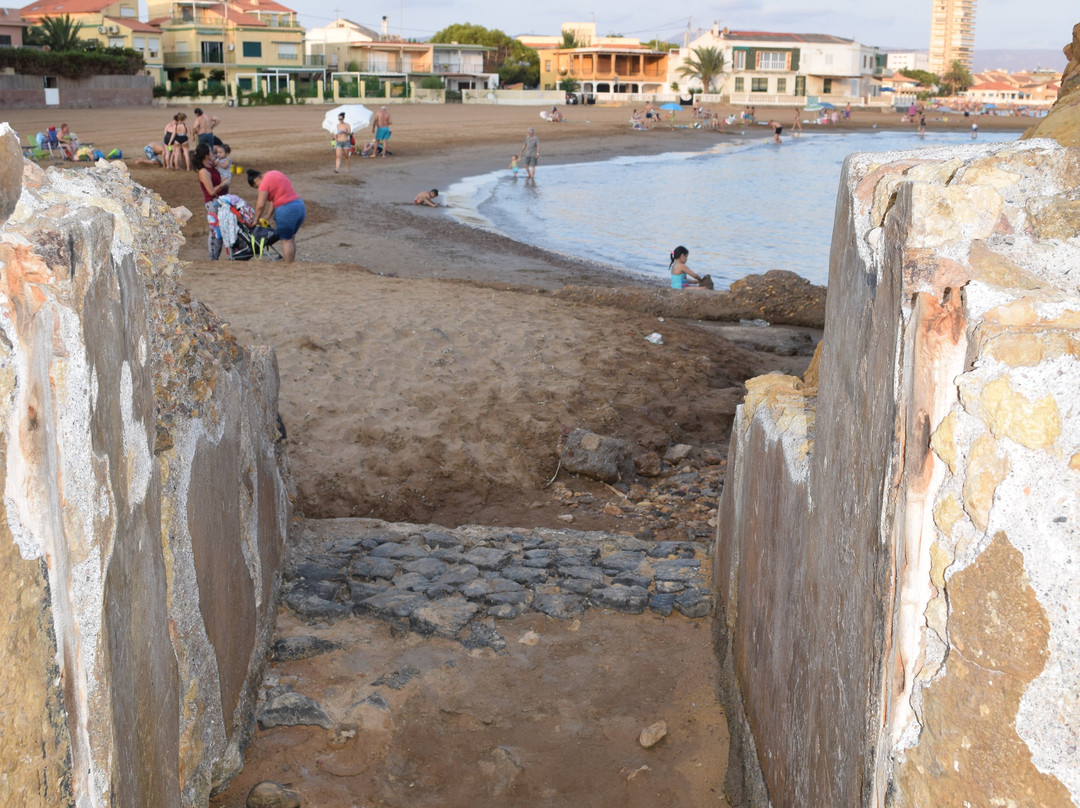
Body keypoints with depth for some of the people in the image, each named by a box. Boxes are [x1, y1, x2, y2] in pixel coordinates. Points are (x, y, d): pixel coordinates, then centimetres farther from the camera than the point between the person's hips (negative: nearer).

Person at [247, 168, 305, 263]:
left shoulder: (264, 183, -10)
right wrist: (268, 215, 18)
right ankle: (292, 262, 25)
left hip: (286, 210, -9)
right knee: (291, 238, 20)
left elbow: (260, 205, -12)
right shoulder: (275, 174, 17)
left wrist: (256, 220, 2)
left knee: (286, 240, 2)